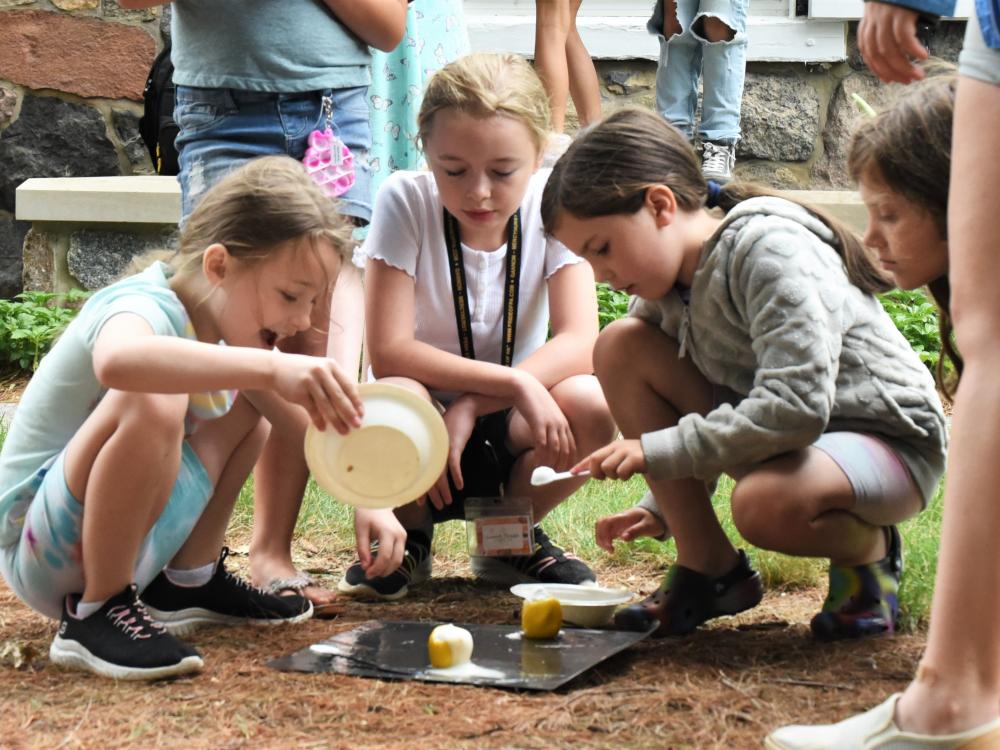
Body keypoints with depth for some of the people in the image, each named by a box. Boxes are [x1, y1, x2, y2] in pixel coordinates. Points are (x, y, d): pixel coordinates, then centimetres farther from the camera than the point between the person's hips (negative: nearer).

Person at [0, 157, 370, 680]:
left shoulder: (235, 321, 3)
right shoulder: (145, 307, -23)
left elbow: (315, 432, 6)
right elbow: (118, 360, -50)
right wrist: (270, 367, -55)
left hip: (132, 541, 9)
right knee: (151, 402, -35)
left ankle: (189, 581, 17)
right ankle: (97, 613, -19)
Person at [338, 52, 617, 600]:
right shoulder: (404, 201, -16)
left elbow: (579, 344, -19)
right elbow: (389, 351, -22)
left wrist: (471, 408, -30)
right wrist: (514, 381, -30)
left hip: (509, 430, 2)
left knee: (592, 404, -30)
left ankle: (511, 537, 3)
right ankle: (409, 537, 0)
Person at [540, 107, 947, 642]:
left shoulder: (771, 252, -25)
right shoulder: (669, 282, 1)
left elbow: (796, 408, -34)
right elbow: (694, 409, 15)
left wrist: (659, 452, -31)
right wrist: (662, 507, 5)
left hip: (890, 441, -8)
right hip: (767, 432, 8)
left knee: (766, 503, -41)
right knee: (619, 346, -7)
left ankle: (868, 551, -2)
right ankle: (709, 567, -2)